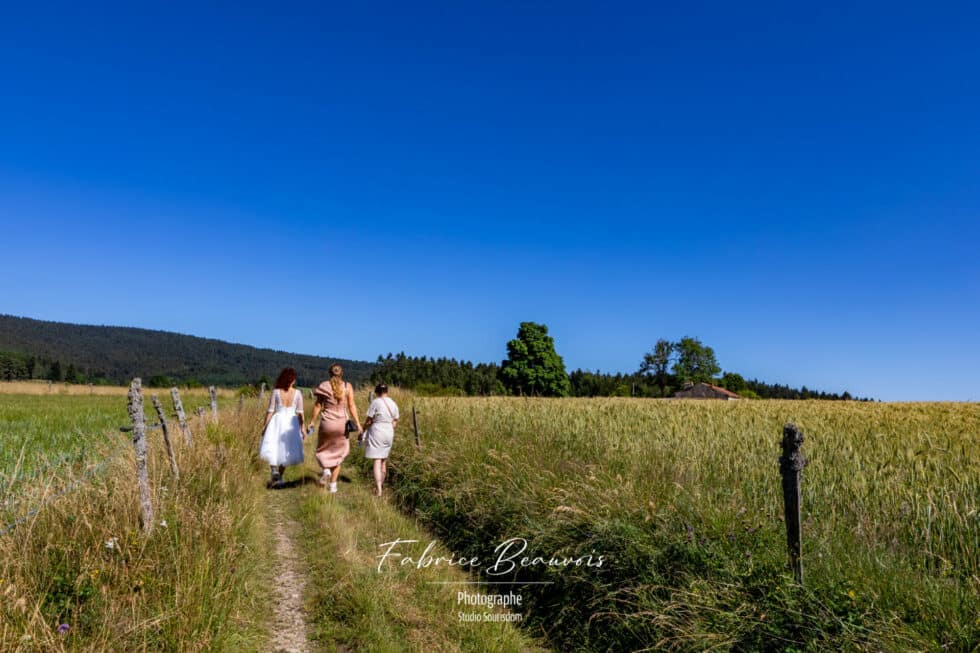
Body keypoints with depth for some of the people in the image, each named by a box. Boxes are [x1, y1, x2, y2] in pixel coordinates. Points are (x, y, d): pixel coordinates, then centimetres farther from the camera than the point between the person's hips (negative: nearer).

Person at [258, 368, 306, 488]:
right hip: (291, 423, 2)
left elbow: (270, 411, -5)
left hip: (277, 421, -2)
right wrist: (303, 427, 4)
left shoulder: (276, 392, -6)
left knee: (272, 449, 6)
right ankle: (279, 478, 19)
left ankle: (274, 470, -19)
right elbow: (300, 413, -3)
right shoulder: (298, 393, -4)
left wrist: (265, 426, 3)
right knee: (285, 451, 14)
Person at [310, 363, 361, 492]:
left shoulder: (324, 386, -1)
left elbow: (318, 405, 0)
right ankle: (333, 484, 10)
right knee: (337, 454, 14)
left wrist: (313, 422, 10)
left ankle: (326, 470, -7)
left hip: (327, 423, -1)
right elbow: (351, 406, -5)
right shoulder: (348, 387, -2)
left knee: (323, 450, 20)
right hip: (341, 424, 1)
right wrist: (357, 423, -1)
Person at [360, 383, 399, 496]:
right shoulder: (393, 404, 6)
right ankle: (380, 484, 29)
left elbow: (368, 421, -8)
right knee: (384, 460, 17)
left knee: (377, 461, -6)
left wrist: (363, 432, 5)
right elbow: (395, 421, 10)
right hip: (389, 433, 6)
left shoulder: (375, 402, -10)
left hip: (376, 432, -5)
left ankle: (378, 490, -14)